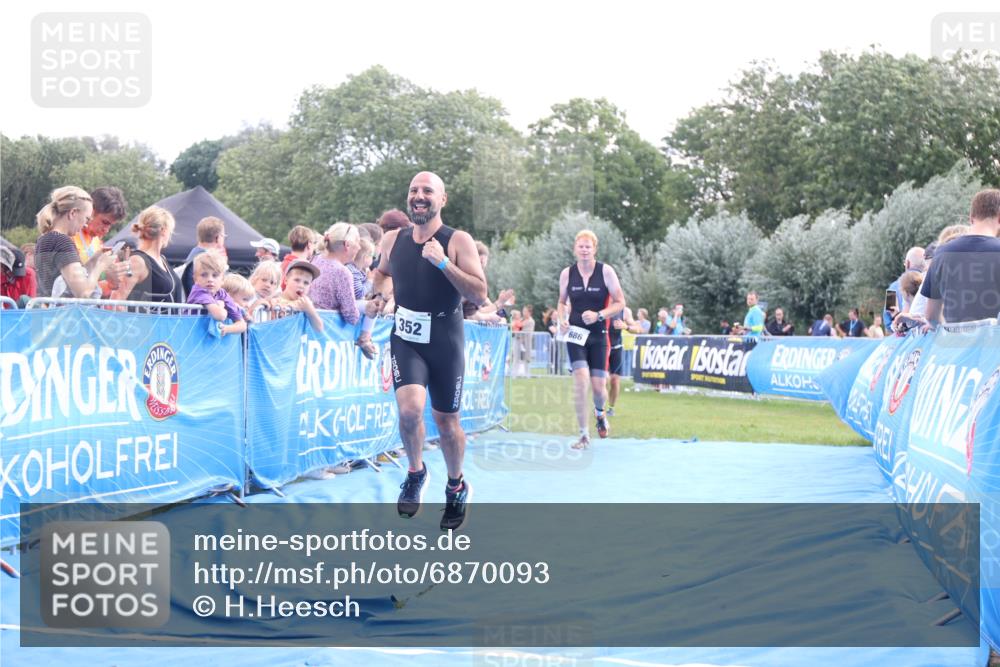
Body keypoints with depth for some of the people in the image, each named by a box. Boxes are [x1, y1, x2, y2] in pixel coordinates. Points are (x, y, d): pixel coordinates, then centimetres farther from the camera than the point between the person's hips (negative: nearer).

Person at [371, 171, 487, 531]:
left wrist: (443, 262, -26)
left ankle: (457, 487, 34)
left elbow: (480, 295, -17)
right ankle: (415, 473, 7)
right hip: (406, 339, 2)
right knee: (409, 409, -21)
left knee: (445, 420, 9)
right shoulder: (393, 240, 3)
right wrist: (379, 292, 5)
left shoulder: (458, 241, -9)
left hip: (445, 341, -2)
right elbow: (381, 272, 26)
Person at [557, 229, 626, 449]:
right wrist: (562, 319, -4)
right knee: (581, 379, -16)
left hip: (598, 335, 0)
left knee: (598, 386, -1)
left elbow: (620, 303, -3)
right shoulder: (567, 273, 0)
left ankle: (599, 412, 38)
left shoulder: (606, 271, -6)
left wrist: (599, 315, -17)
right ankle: (584, 435, -6)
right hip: (575, 334, 0)